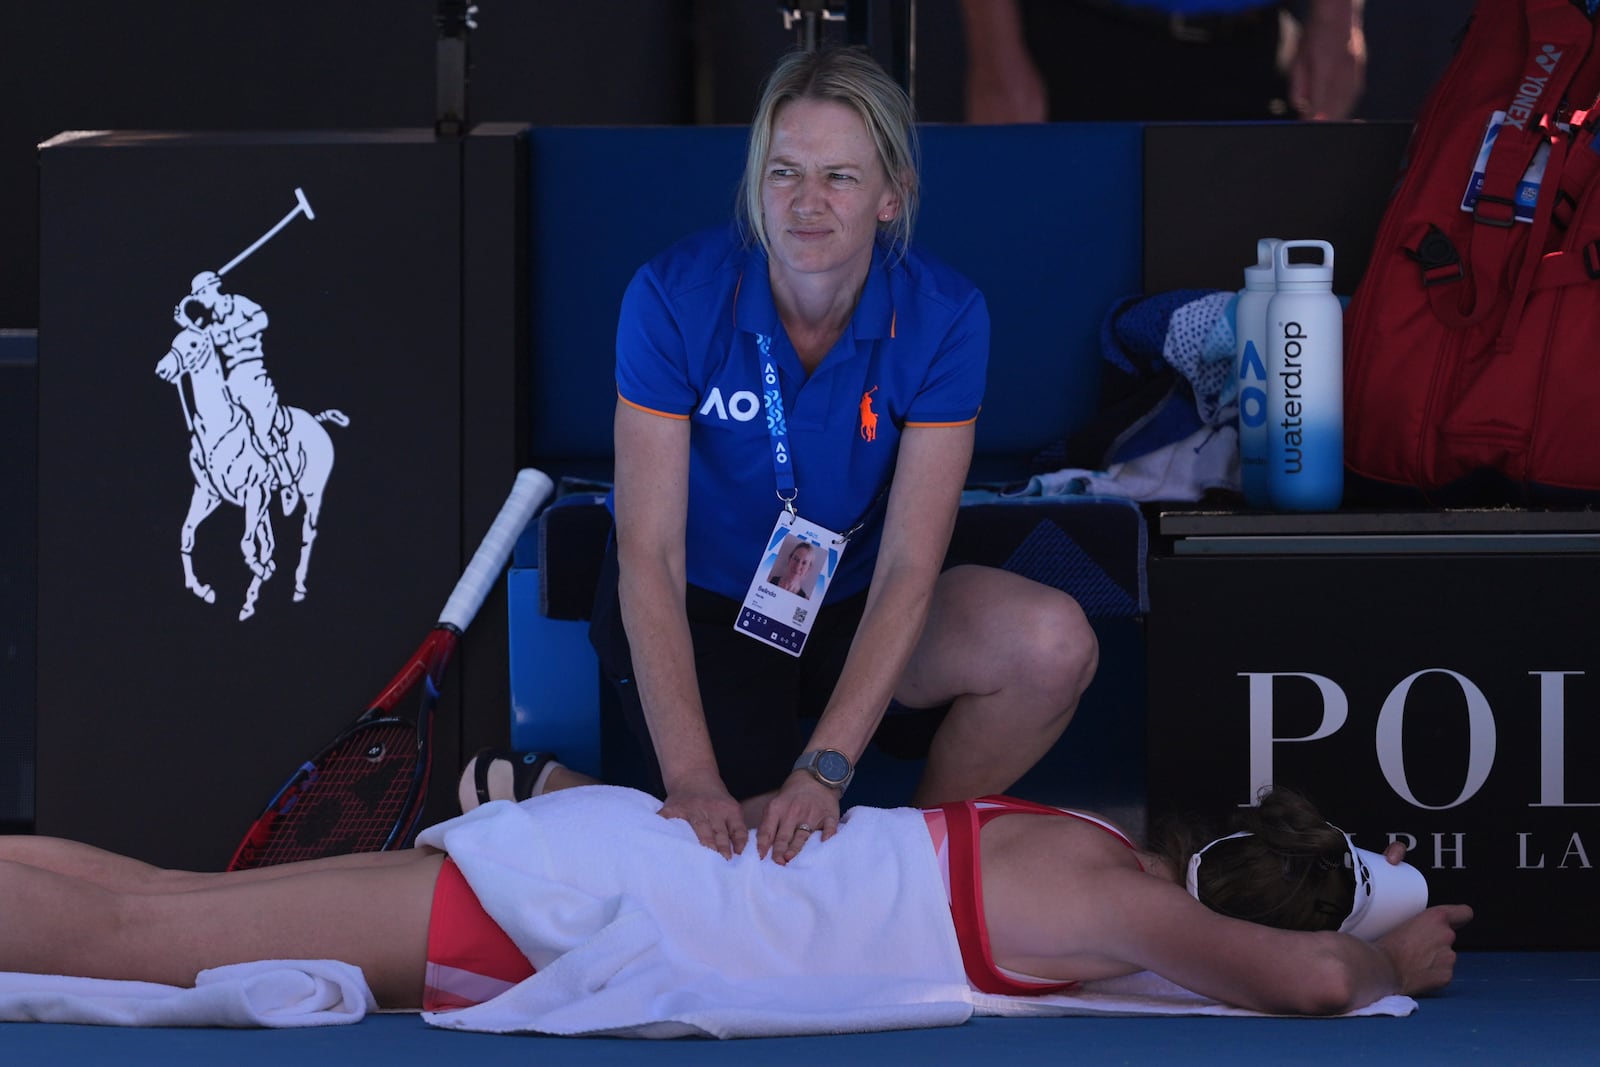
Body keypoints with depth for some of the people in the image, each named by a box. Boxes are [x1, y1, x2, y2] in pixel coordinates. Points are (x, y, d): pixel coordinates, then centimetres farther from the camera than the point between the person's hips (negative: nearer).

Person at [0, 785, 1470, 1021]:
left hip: (603, 848, 7)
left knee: (152, 909, 12)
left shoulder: (1106, 845, 5)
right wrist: (1384, 966, -9)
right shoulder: (1103, 902, -19)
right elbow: (1305, 979, -31)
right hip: (568, 902, -7)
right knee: (124, 934, -4)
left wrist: (1378, 925, 15)